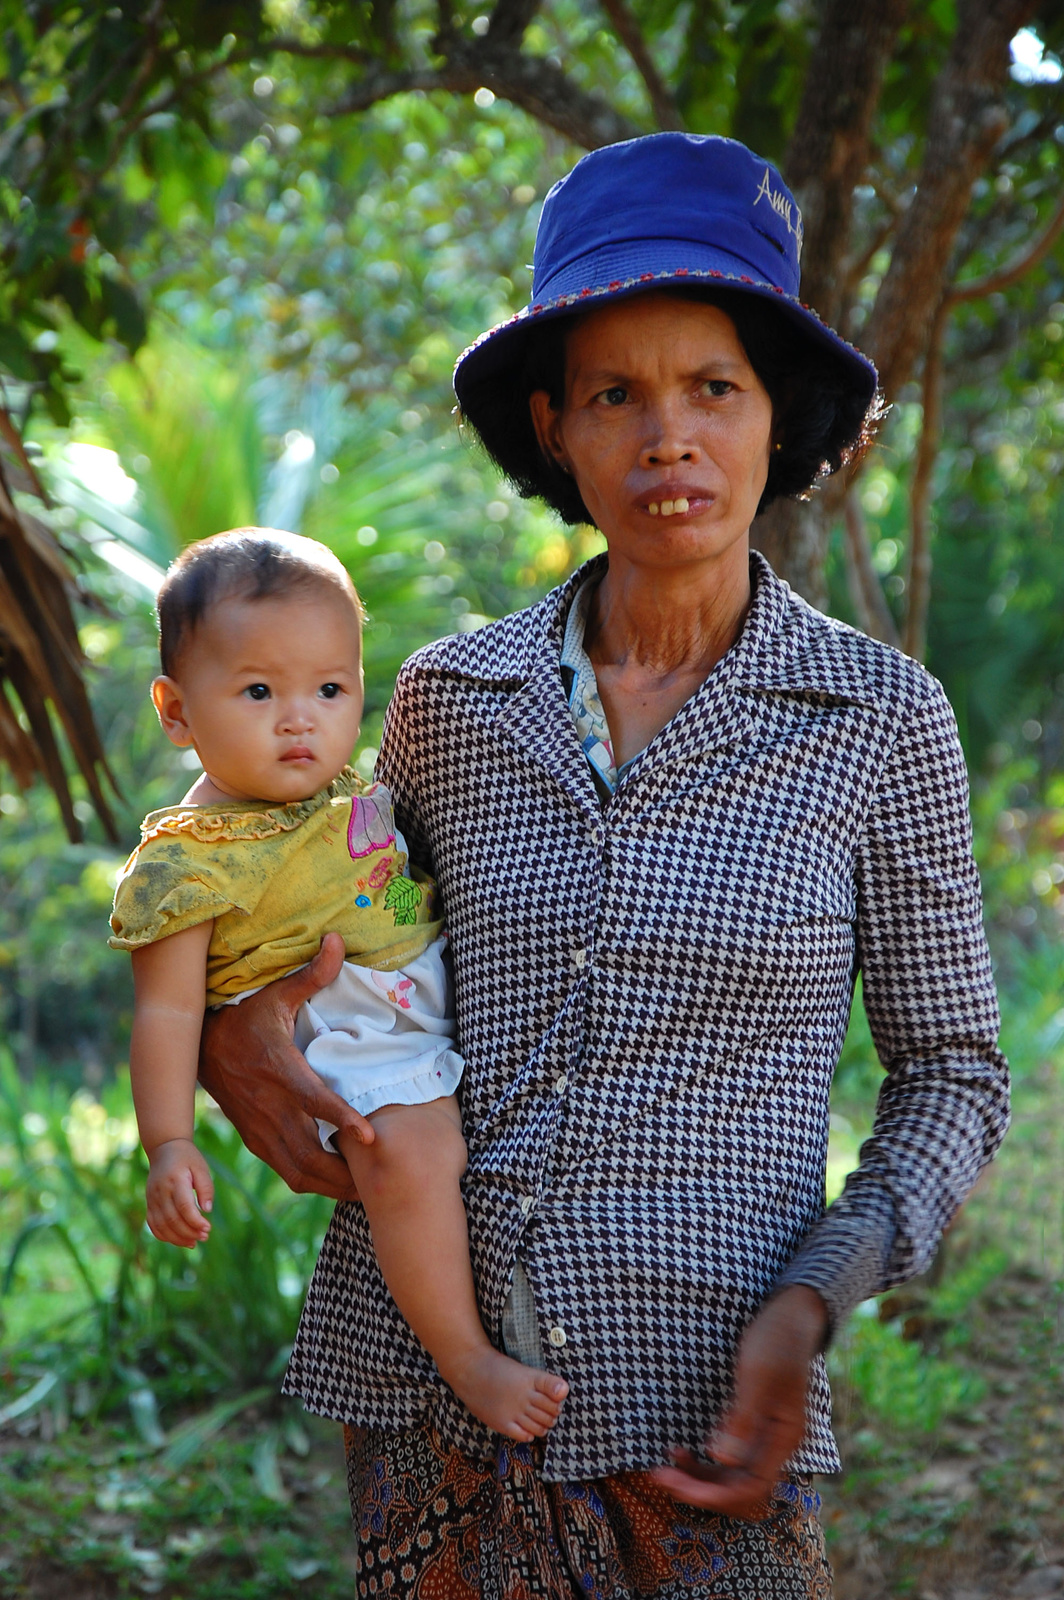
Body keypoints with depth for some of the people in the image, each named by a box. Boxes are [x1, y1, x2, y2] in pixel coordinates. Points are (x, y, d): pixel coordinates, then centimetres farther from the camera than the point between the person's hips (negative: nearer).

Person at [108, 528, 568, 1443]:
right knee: (408, 1150, -33)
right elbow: (168, 1010, -12)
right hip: (342, 1036, -9)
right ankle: (469, 1362, -24)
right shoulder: (189, 862, -11)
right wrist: (170, 1147, -18)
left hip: (455, 1003, 9)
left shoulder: (357, 795, 12)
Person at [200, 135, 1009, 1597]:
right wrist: (226, 1028, -2)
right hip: (422, 1384, 2)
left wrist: (808, 1309, -12)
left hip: (693, 1418, -2)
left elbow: (950, 1071, 2)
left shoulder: (878, 718, -4)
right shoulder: (450, 696, 2)